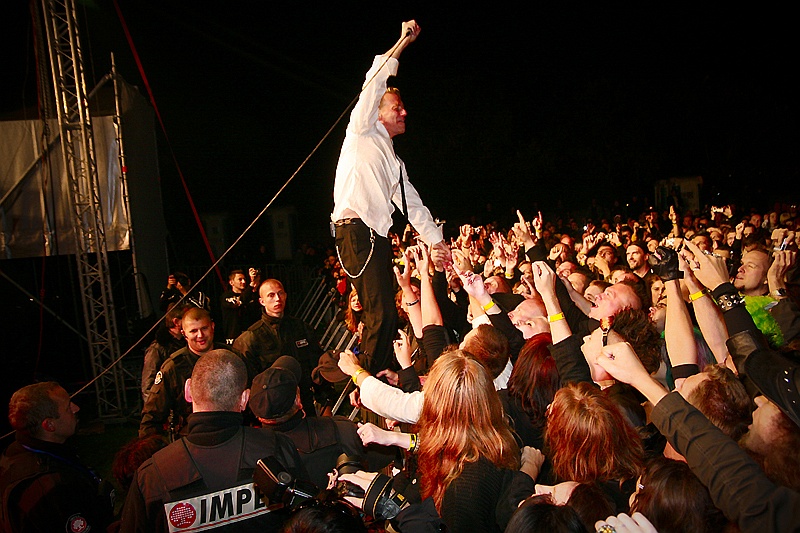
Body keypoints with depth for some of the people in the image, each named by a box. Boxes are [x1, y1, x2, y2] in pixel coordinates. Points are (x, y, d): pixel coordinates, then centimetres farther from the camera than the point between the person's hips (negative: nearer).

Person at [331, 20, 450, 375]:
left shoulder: (394, 162, 29)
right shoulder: (363, 132, 10)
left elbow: (412, 204, 30)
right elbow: (374, 85, -1)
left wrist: (436, 240, 27)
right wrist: (402, 42, 0)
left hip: (377, 236, 8)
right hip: (355, 230, -8)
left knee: (382, 315, 3)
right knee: (382, 315, -16)